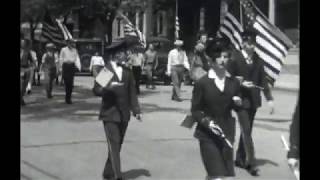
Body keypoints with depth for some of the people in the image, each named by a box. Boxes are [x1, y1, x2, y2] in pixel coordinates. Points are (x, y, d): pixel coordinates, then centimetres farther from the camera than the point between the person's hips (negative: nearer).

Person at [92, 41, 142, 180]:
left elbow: (132, 92, 9)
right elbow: (96, 90, -6)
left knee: (117, 145, 12)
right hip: (110, 113, -5)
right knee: (113, 145, -11)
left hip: (124, 115, 5)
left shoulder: (127, 71, 10)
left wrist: (136, 110, 1)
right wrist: (108, 87, -25)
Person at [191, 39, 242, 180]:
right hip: (207, 135, -4)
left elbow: (237, 106, 15)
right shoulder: (202, 83, -6)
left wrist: (238, 103, -7)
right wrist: (206, 121, -20)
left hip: (226, 133, 5)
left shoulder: (233, 82, 6)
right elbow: (195, 110, -3)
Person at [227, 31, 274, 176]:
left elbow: (263, 79, 5)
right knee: (246, 131, -7)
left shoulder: (258, 59, 5)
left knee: (247, 130, 14)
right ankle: (251, 163, -4)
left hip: (253, 99, 5)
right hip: (241, 99, -5)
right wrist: (240, 83, -19)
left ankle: (240, 158, 28)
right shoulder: (235, 58, -7)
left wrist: (269, 98, 0)